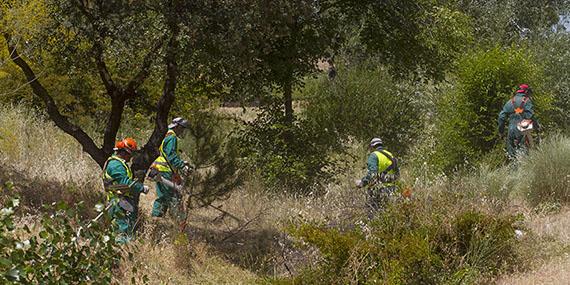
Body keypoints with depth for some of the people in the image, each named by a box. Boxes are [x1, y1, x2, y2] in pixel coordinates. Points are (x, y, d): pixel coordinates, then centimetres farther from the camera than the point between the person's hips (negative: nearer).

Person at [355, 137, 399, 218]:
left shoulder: (374, 155, -7)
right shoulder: (390, 155, 16)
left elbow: (371, 173, -19)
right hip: (391, 189, 7)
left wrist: (362, 183, -14)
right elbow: (397, 174, 17)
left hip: (378, 189, -7)